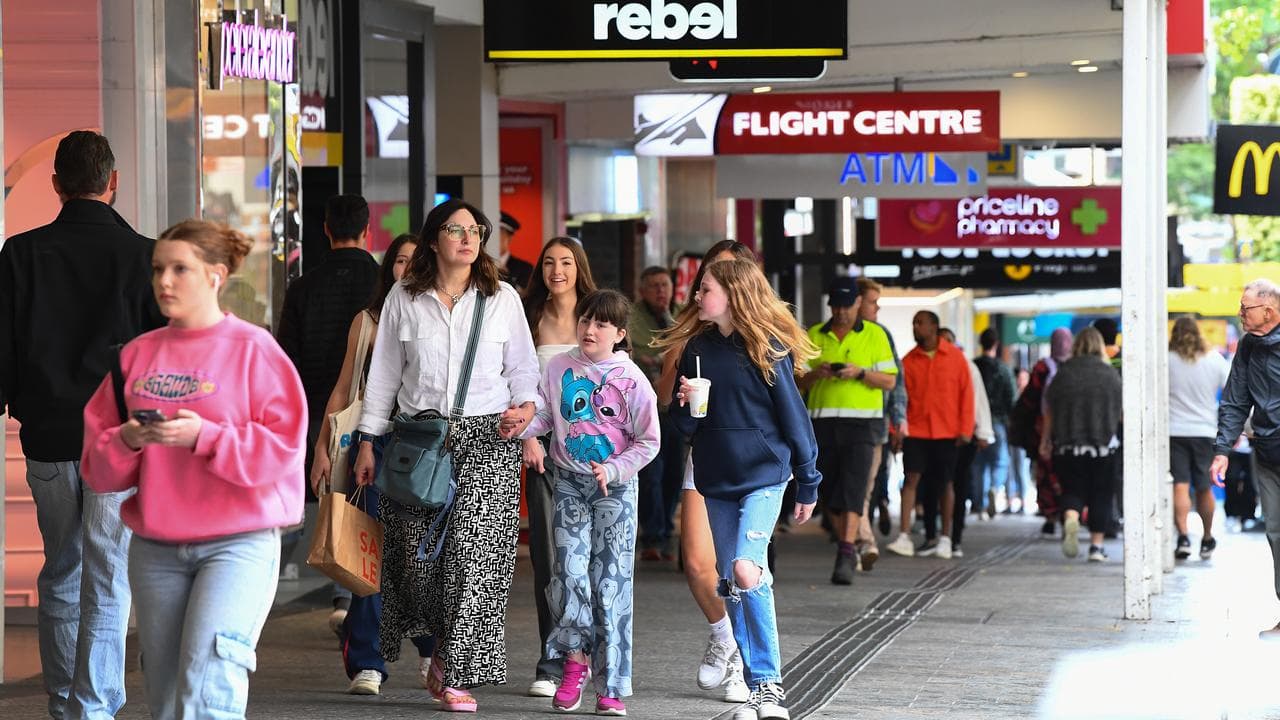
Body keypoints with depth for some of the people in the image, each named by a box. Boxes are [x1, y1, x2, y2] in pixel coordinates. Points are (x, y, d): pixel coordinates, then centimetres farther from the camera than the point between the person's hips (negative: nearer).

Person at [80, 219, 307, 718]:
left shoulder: (252, 349, -2)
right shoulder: (138, 354, 11)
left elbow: (282, 446, -10)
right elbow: (96, 464, 12)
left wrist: (204, 436, -19)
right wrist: (126, 441, -10)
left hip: (239, 542, -5)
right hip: (154, 549, 5)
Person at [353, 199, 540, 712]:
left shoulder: (502, 298, 9)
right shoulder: (404, 299, 9)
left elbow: (522, 367, 12)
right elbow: (384, 374, 12)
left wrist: (526, 405, -8)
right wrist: (368, 441, 9)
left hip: (487, 439, -1)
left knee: (474, 547, -12)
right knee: (419, 551, -4)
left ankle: (457, 674, -7)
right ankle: (444, 645, 22)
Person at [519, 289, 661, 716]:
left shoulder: (632, 380, -5)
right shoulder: (559, 368, 2)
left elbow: (648, 442, -1)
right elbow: (542, 411, 9)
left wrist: (612, 470, -13)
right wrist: (528, 435, -12)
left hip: (615, 486, -2)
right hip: (569, 481, 2)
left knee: (611, 581, -3)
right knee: (570, 569, -10)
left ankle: (610, 686, 2)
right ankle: (575, 661, 10)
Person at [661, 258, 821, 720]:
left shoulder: (768, 347, -7)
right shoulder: (697, 347, 7)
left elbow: (792, 416, -2)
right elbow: (685, 426, 13)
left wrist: (807, 484, 1)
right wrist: (686, 405, -10)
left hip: (764, 476, -6)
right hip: (716, 481, 6)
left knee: (747, 569, -23)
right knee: (730, 585, 7)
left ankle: (769, 682, -13)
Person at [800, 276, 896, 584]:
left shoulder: (875, 335, 5)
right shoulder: (814, 336, 12)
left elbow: (889, 381, 1)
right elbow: (799, 382, 11)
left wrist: (860, 373, -15)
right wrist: (814, 374, -10)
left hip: (862, 421, -4)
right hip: (823, 422, 4)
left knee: (852, 489, -14)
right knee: (830, 492, 6)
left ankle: (845, 555, -20)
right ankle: (863, 541, 23)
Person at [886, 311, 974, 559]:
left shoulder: (955, 357, 2)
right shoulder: (909, 360, 5)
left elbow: (966, 393, 1)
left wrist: (965, 429, -4)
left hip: (947, 432, -1)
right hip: (916, 430, 1)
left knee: (945, 483, 4)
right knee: (911, 478, -9)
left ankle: (945, 539, 12)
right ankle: (904, 537, -11)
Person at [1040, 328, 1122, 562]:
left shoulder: (1062, 374, 1)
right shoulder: (1110, 374, -1)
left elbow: (1050, 411, 6)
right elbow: (1121, 411, 7)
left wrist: (1045, 441, 16)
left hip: (1068, 444, 0)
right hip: (1104, 444, 0)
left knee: (1072, 489, 7)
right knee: (1100, 494, 9)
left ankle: (1070, 519, -25)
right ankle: (1096, 545, 7)